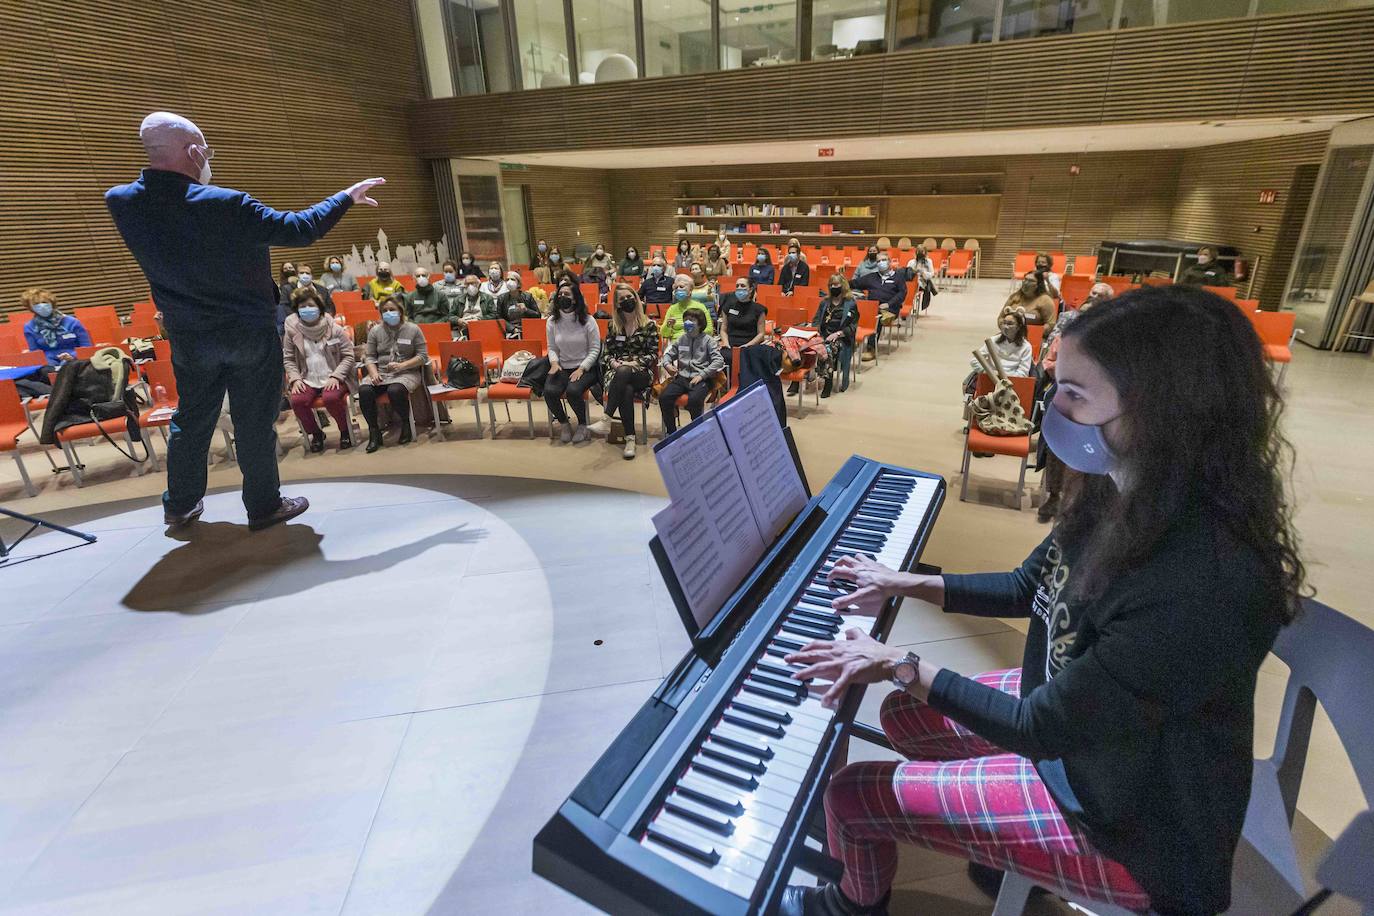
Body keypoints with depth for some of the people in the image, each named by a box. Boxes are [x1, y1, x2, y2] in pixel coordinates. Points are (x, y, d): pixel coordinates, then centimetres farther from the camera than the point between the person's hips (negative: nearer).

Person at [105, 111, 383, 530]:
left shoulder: (122, 202, -8)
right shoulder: (226, 205, -24)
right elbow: (299, 229, -17)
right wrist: (346, 197, -4)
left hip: (189, 338, 5)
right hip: (250, 334, -5)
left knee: (191, 418, 19)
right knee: (254, 421, 6)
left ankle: (180, 504, 32)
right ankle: (263, 505, 18)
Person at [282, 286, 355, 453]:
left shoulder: (335, 329, 0)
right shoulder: (292, 331, 5)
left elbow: (349, 356, 0)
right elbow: (288, 359, 11)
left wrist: (335, 376, -12)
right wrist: (295, 378, -6)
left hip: (333, 378, -2)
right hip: (307, 380, 3)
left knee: (331, 398, -33)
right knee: (297, 401, -26)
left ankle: (345, 431, -5)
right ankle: (315, 433, 2)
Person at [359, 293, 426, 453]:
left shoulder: (413, 329, 3)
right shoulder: (375, 331, 11)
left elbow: (423, 356, 0)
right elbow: (370, 356, 9)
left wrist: (402, 365, -13)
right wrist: (374, 373, -11)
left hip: (407, 373, -3)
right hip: (381, 373, 3)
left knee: (395, 390, -36)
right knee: (364, 390, -27)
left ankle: (406, 426, -9)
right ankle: (374, 431, -12)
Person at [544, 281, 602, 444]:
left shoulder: (588, 321, -5)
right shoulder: (552, 321, 5)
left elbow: (595, 349, -4)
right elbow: (552, 348, 11)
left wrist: (581, 369, -14)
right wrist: (554, 362, -10)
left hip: (585, 368, -3)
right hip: (562, 368, 3)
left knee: (573, 391, -32)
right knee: (549, 391, -25)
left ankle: (582, 424, -3)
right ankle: (563, 423, 3)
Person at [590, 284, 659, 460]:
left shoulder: (649, 325, 6)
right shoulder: (613, 326, 14)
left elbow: (653, 355, 1)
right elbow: (605, 353, 13)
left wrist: (634, 363, -14)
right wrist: (613, 362, -9)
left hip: (641, 373, -2)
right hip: (616, 371, 2)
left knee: (624, 372, -40)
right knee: (626, 391, -36)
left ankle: (606, 421, -43)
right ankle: (630, 438, -32)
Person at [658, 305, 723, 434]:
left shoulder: (708, 340, 4)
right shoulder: (681, 339, 17)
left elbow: (718, 361, -5)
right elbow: (668, 353, 28)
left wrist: (701, 375, -14)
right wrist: (667, 364, 4)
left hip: (701, 379, -4)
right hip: (682, 377, 4)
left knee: (693, 400, -35)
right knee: (663, 397, -21)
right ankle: (671, 431, -2)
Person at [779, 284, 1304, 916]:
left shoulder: (1206, 585, -39)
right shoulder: (1125, 498, -11)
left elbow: (1041, 730, -29)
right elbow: (1026, 590, 5)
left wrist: (901, 666, -18)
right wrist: (907, 584, 3)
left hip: (1127, 817, -8)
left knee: (850, 792, -4)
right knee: (904, 716, 18)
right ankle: (995, 846, 40)